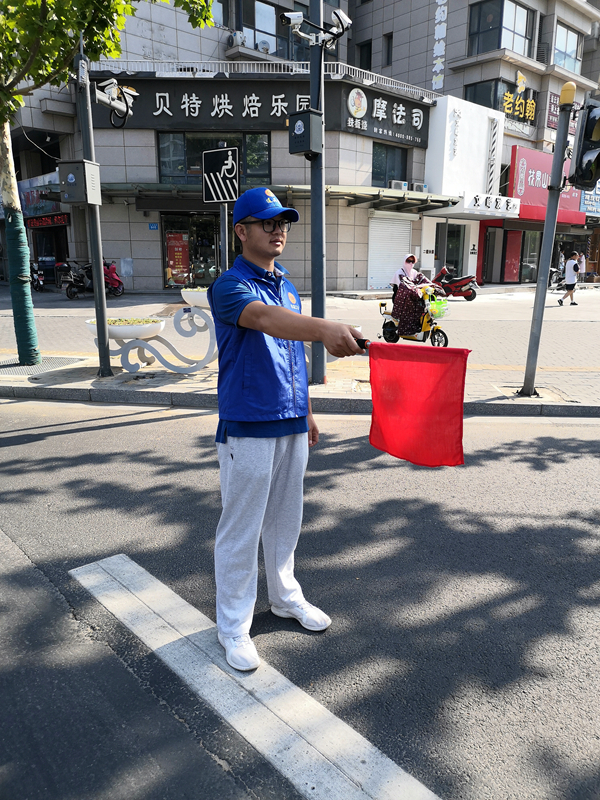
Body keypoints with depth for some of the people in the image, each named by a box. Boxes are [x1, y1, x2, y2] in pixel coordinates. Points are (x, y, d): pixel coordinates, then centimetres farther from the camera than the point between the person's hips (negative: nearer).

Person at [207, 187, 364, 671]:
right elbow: (264, 318, -36)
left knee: (285, 521, 20)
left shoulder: (287, 285, 13)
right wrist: (322, 328, -53)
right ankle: (234, 626, 21)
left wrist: (307, 412, 18)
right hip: (247, 427, -7)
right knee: (241, 529, 3)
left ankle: (286, 598, 40)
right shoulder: (230, 286, -12)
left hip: (291, 425, 7)